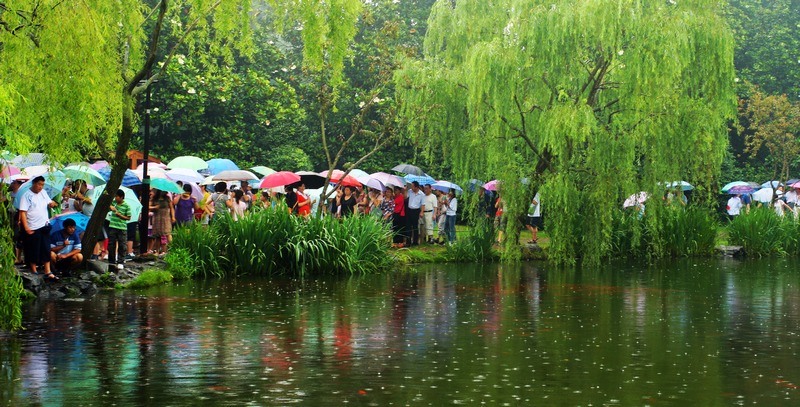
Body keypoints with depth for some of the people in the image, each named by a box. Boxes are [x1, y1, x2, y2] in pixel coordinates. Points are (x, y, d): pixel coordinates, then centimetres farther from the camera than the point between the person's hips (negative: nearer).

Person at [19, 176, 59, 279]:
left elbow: (49, 204, 18)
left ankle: (48, 272, 7)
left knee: (46, 250, 5)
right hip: (33, 228, -5)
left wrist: (52, 204, -8)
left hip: (44, 226, 5)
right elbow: (22, 212, -13)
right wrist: (26, 227, -20)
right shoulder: (27, 195, -10)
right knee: (33, 251, 4)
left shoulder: (43, 192, 8)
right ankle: (34, 272, 16)